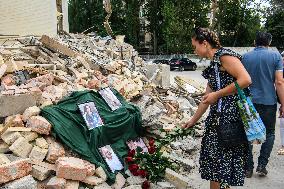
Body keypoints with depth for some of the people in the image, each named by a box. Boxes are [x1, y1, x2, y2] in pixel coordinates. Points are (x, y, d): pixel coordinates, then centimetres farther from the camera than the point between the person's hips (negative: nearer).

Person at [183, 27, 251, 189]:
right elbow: (207, 98, 24)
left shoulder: (224, 55, -10)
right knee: (214, 164, 17)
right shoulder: (213, 64, 18)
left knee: (221, 167, 0)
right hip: (218, 119, 10)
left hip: (230, 118, -9)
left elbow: (245, 80, -22)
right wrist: (194, 120, 29)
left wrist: (217, 94, -16)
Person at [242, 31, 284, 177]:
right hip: (268, 101, -1)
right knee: (269, 133, 16)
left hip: (249, 101, 1)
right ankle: (262, 165, 10)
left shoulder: (245, 57, 2)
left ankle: (248, 168, 13)